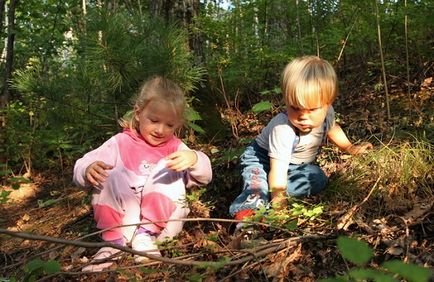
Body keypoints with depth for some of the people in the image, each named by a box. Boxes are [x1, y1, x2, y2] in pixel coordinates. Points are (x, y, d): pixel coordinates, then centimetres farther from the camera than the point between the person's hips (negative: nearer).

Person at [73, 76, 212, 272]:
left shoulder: (175, 147, 7)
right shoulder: (120, 143, 2)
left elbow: (204, 177, -4)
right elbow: (80, 168, -5)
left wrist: (194, 159, -27)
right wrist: (88, 170, -31)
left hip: (163, 220, 0)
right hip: (122, 220, 0)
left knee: (168, 168, -19)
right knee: (110, 174, -19)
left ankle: (145, 236, -19)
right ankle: (114, 240, -19)